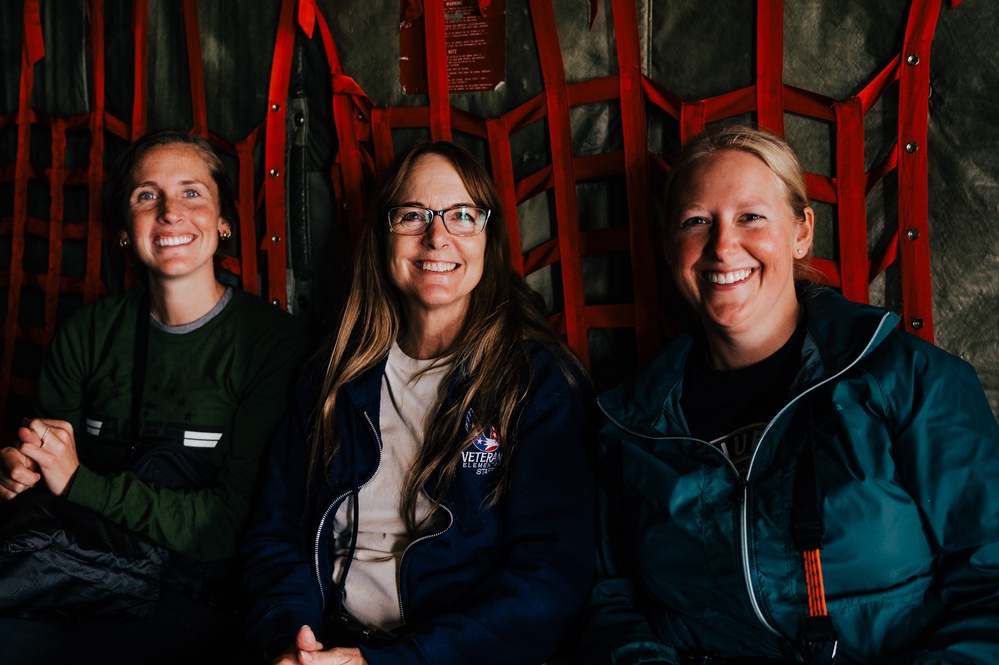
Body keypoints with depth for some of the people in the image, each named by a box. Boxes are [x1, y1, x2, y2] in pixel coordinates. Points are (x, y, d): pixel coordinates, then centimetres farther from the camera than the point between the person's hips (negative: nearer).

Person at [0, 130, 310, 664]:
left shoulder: (276, 341, -7)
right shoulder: (87, 334, 8)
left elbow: (235, 522, -12)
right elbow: (45, 466, 14)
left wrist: (80, 483, -15)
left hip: (193, 595, -4)